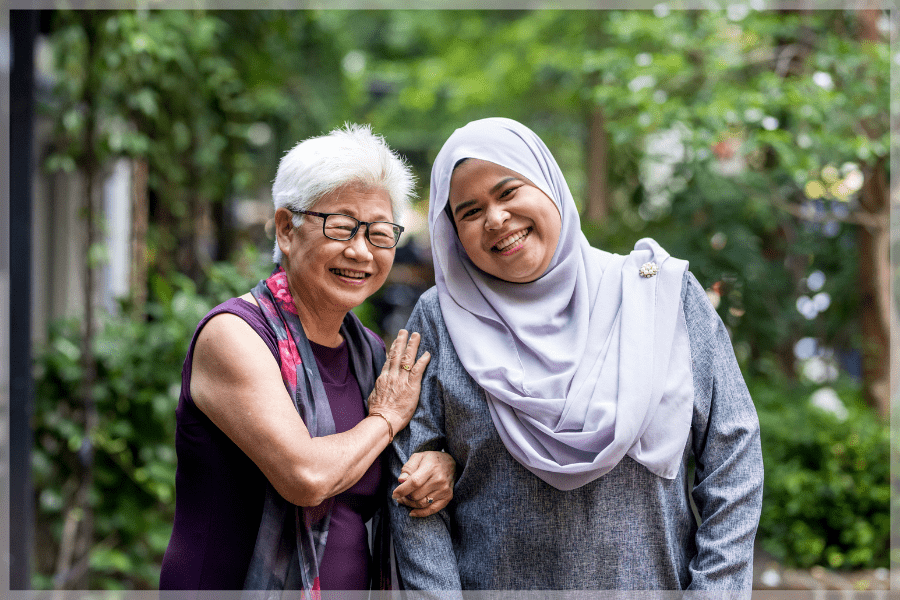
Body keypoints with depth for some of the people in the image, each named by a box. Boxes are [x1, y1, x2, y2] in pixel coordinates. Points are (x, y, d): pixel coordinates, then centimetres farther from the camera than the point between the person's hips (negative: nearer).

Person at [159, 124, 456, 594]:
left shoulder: (370, 351, 3)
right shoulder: (231, 335, -17)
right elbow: (305, 475, -27)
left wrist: (442, 463, -7)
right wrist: (386, 418, -11)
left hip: (353, 587, 6)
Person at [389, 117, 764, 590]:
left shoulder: (664, 293, -2)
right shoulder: (440, 319, -3)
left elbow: (733, 455, -3)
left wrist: (715, 588, -10)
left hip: (655, 583, 1)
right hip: (490, 584, 0)